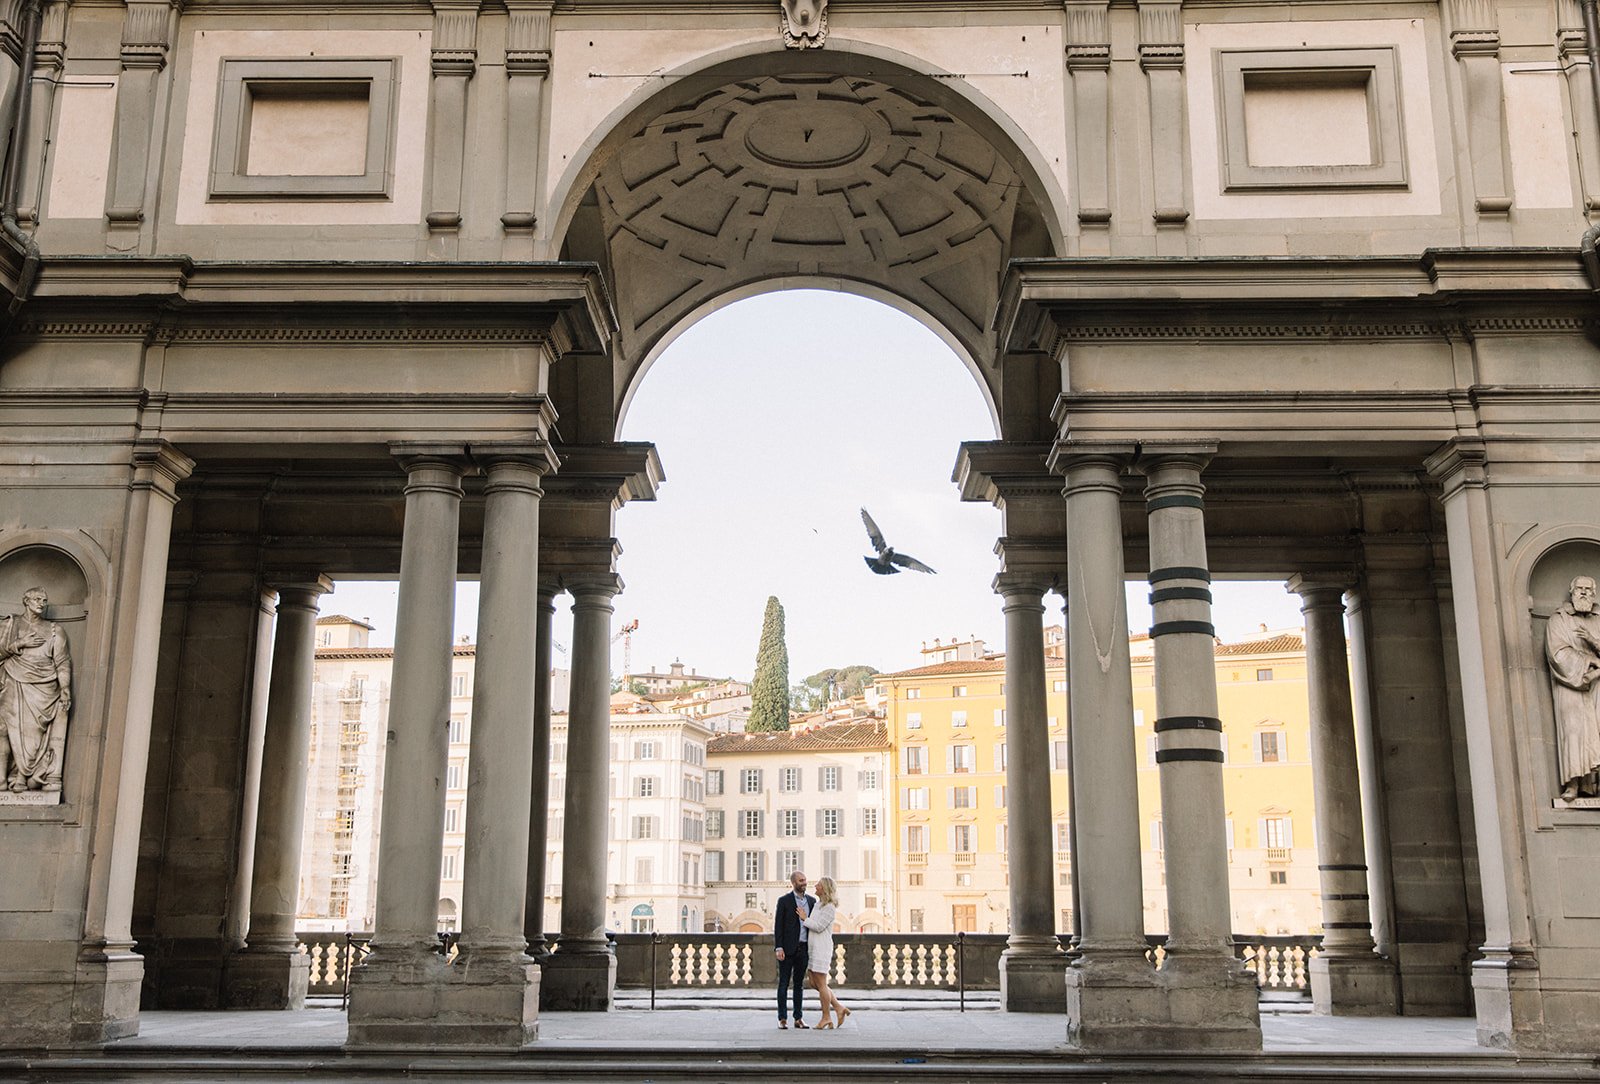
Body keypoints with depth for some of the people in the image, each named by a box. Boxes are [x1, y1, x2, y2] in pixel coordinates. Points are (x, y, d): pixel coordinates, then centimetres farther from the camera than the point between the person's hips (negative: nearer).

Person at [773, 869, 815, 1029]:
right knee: (784, 984, 0)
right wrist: (779, 948, -13)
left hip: (803, 948, 4)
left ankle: (798, 1018, 12)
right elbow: (778, 926, -5)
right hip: (787, 948, -4)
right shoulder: (784, 900, -3)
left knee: (799, 984, 8)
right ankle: (782, 1018, 3)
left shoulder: (812, 900, 10)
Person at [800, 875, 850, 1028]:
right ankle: (839, 1008, 16)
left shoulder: (830, 907, -13)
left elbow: (819, 926, -18)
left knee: (821, 984, -3)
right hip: (813, 948, 9)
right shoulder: (817, 904, 14)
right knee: (814, 983, 10)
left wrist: (805, 918, -8)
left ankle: (826, 1018, 6)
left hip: (822, 949, -9)